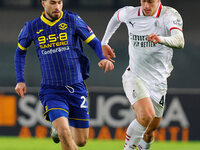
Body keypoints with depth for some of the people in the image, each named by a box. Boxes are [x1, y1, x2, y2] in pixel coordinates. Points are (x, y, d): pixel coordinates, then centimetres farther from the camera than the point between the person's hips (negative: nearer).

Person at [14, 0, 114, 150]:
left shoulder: (72, 20, -1)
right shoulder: (31, 27, 3)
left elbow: (94, 42, 6)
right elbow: (20, 51, 21)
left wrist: (103, 59, -16)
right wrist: (20, 80, 12)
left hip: (76, 89, 1)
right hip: (51, 91, -1)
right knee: (64, 135, -25)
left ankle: (58, 127, 39)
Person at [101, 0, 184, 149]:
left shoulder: (169, 15, -13)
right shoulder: (130, 14, -4)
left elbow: (180, 42, -31)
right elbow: (116, 16, 22)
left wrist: (161, 40, -51)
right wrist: (104, 43, 25)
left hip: (158, 82, 1)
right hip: (134, 77, -1)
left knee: (150, 132, 9)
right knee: (146, 116, -27)